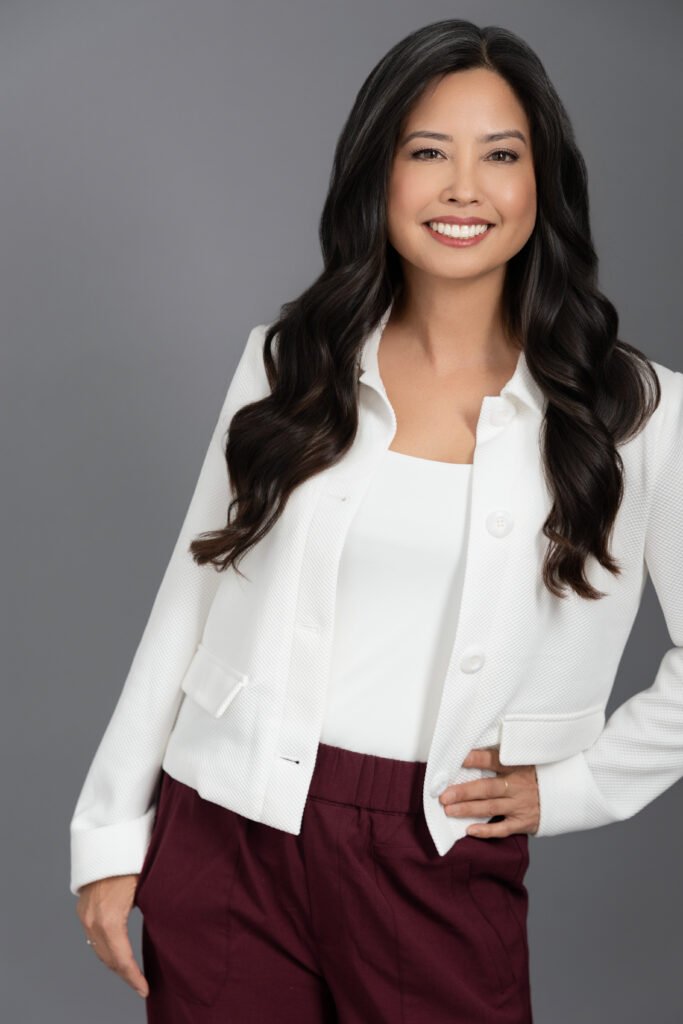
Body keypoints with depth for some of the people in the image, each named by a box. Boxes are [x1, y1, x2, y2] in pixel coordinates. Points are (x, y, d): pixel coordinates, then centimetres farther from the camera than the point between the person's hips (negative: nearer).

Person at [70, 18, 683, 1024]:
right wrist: (112, 831, 5)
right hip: (230, 833, 2)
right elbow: (190, 602, 5)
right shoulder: (287, 365, 3)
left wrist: (573, 786, -1)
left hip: (446, 864, -1)